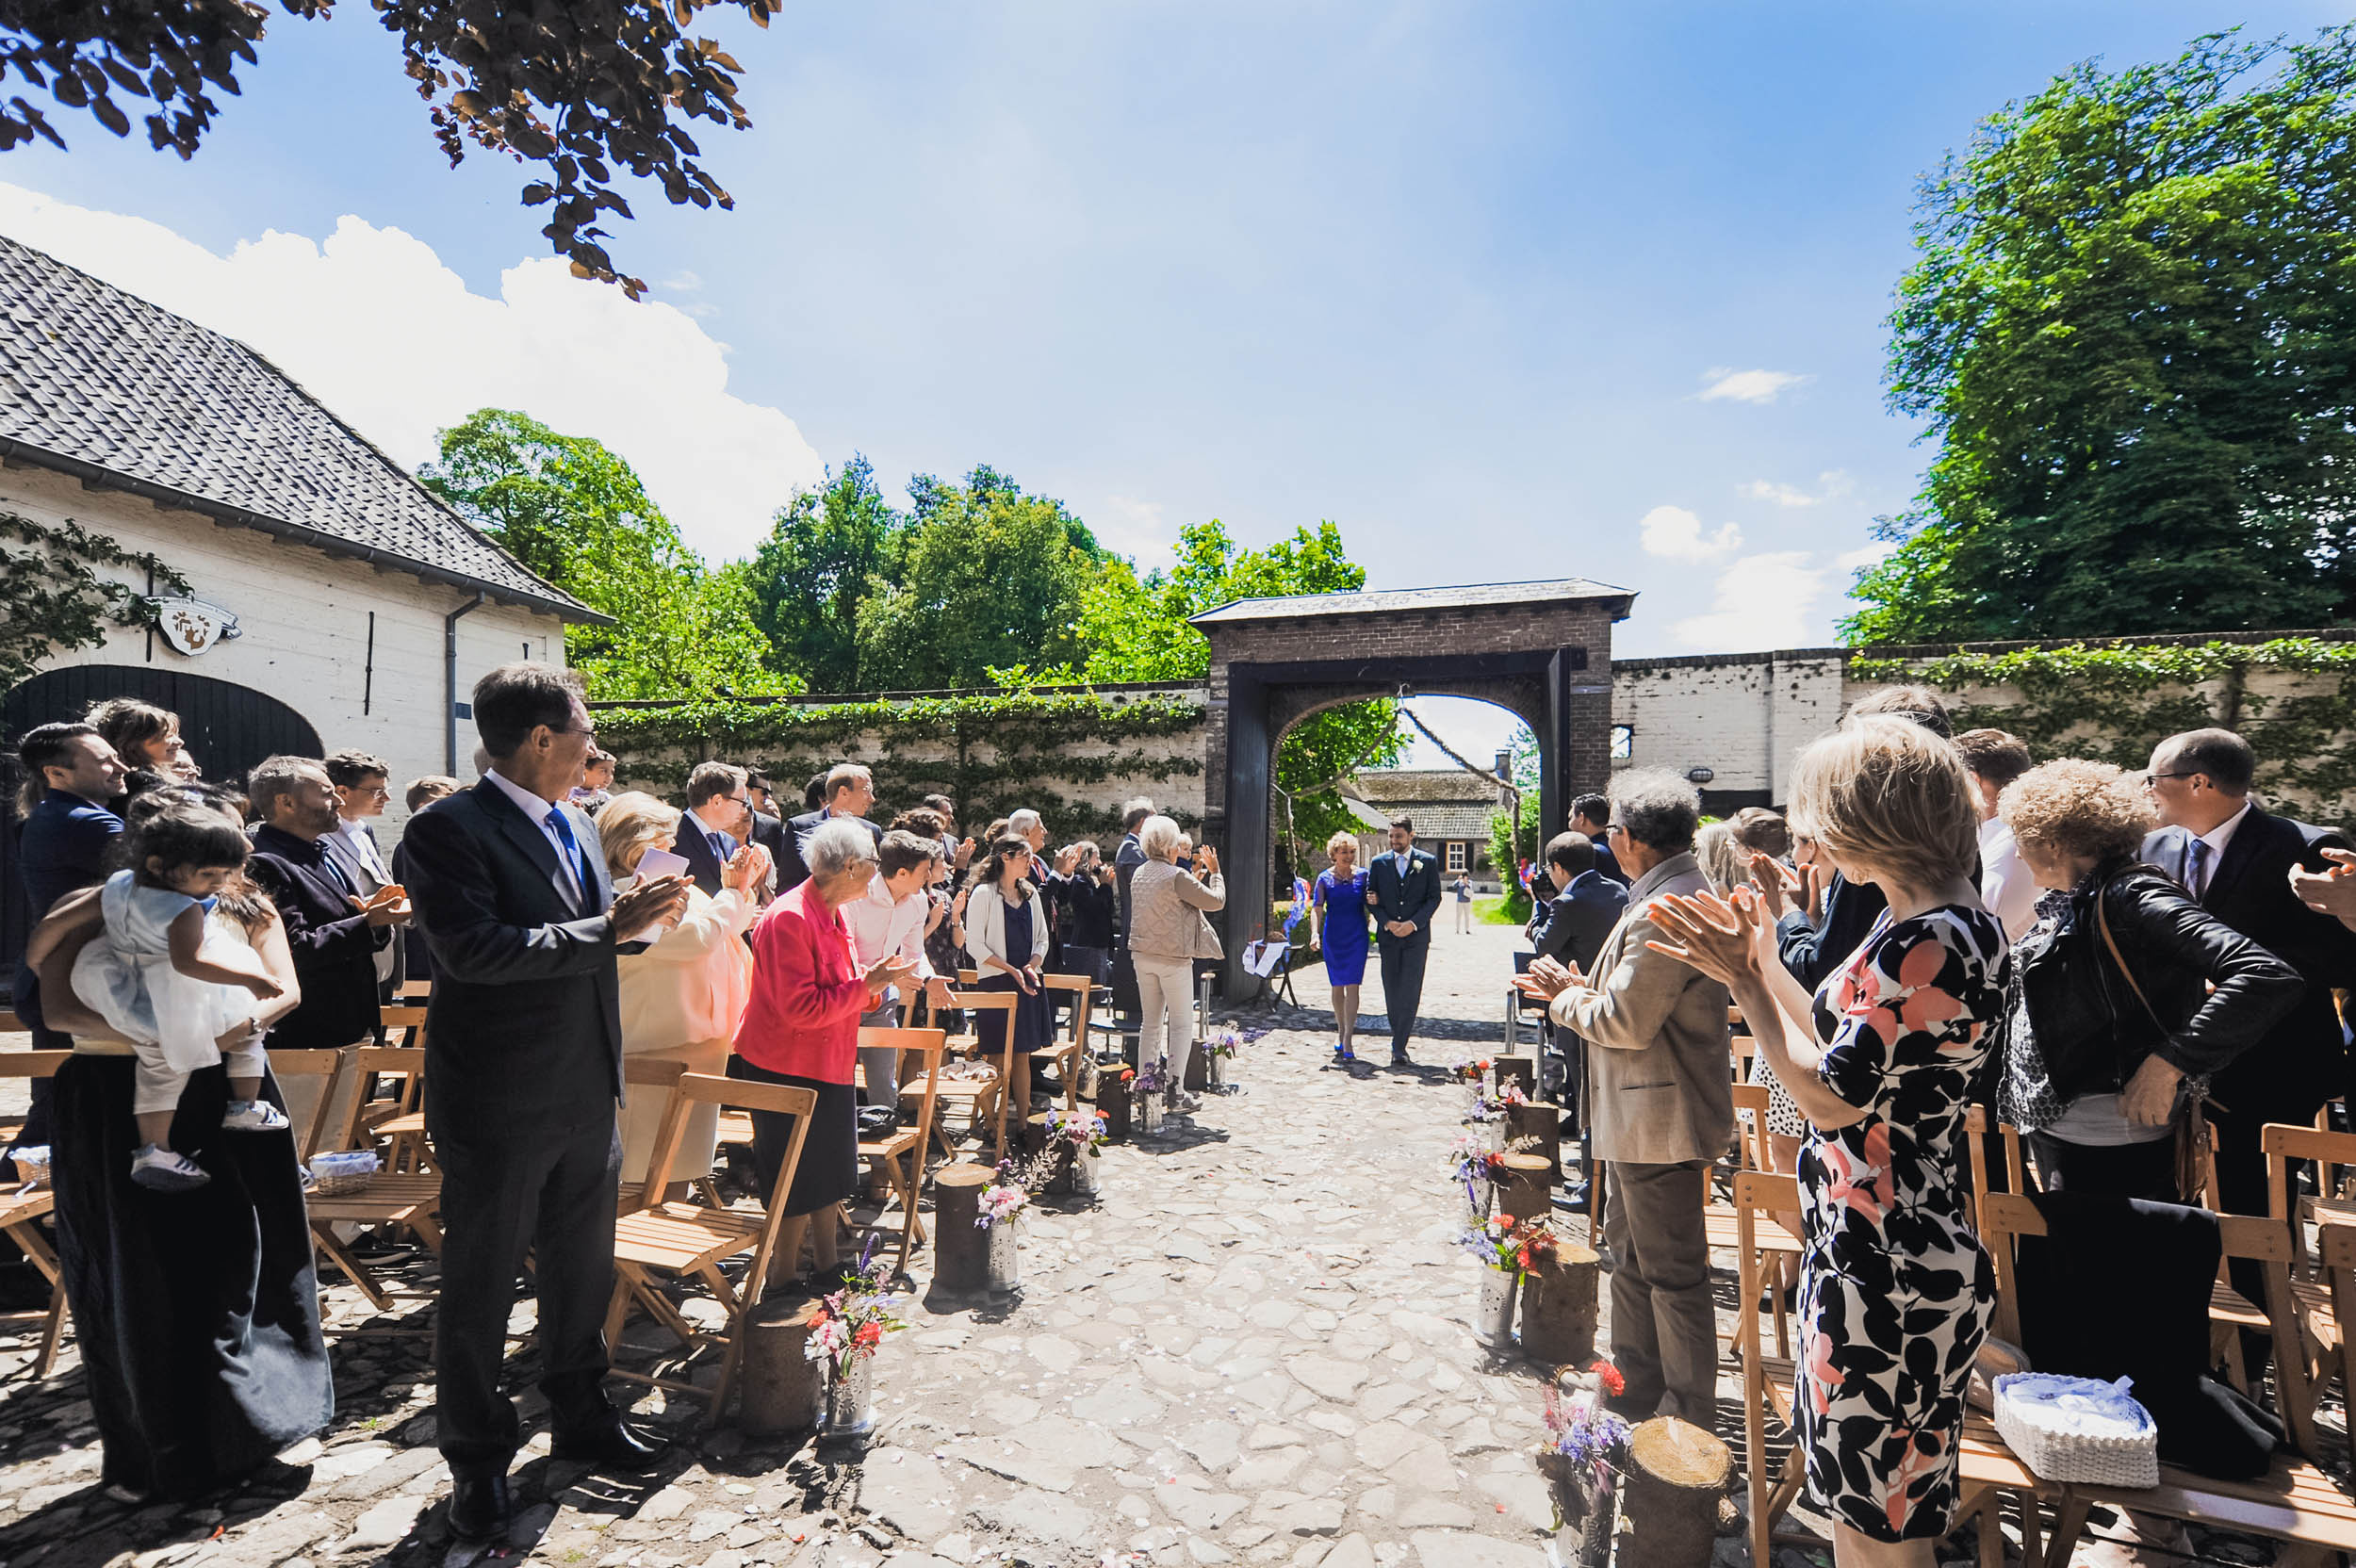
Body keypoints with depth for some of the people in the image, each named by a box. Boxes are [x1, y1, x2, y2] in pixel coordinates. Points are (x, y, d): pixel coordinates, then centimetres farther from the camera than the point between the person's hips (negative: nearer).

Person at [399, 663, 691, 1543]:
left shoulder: (576, 824, 9)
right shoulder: (449, 829, -15)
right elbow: (475, 949, -27)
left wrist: (642, 914, -2)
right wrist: (609, 928, -25)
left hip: (586, 1096, 7)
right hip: (499, 1105, -7)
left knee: (582, 1270, 21)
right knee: (481, 1288, 12)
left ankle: (581, 1419, 40)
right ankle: (476, 1461, 32)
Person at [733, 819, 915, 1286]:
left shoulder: (832, 915, 9)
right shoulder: (789, 918, -23)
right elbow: (801, 1008, -27)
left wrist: (875, 979, 0)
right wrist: (866, 985, -24)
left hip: (827, 1063, 10)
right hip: (787, 1068, -9)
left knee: (827, 1174, 17)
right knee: (796, 1181, 2)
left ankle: (827, 1266, 31)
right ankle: (782, 1279, 18)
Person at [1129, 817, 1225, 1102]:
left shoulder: (1139, 874, 7)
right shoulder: (1177, 876, -16)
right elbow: (1216, 901, -11)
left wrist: (1194, 878, 21)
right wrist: (1215, 872, 4)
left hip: (1142, 956, 7)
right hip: (1173, 958, -7)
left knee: (1151, 1023, 15)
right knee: (1181, 1024, 3)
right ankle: (1176, 1090, 3)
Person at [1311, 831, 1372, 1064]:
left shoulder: (1362, 876, 3)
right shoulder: (1325, 878, 1)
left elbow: (1369, 905, 8)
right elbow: (1317, 908, -5)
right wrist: (1315, 933, -19)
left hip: (1357, 936, -1)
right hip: (1333, 937, 1)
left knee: (1352, 986, -7)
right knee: (1337, 987, 10)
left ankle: (1347, 1041, -6)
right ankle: (1341, 1031, 27)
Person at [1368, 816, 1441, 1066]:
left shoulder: (1428, 862, 2)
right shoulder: (1379, 863, 6)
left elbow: (1434, 898, 0)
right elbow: (1372, 898, 7)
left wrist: (1413, 923, -12)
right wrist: (1387, 923, -8)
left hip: (1416, 935, -2)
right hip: (1388, 936, 2)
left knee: (1410, 992, -8)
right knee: (1391, 992, 7)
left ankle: (1398, 1048, -6)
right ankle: (1399, 1040, 22)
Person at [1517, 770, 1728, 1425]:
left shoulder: (1663, 910, -24)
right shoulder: (1683, 893, 10)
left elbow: (1626, 1022, -25)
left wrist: (1564, 997, -9)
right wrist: (1580, 990, 6)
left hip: (1659, 1122, -11)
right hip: (1644, 1118, 11)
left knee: (1672, 1272, 6)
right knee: (1630, 1254, 22)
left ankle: (1687, 1417, 24)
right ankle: (1637, 1389, 38)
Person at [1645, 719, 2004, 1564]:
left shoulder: (1934, 941, -24)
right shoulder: (1918, 923, 8)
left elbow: (1831, 1099, -24)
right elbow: (1843, 1047, 12)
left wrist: (1744, 982, -17)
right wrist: (1762, 962, 12)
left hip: (1886, 1265, -10)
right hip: (1869, 1244, 10)